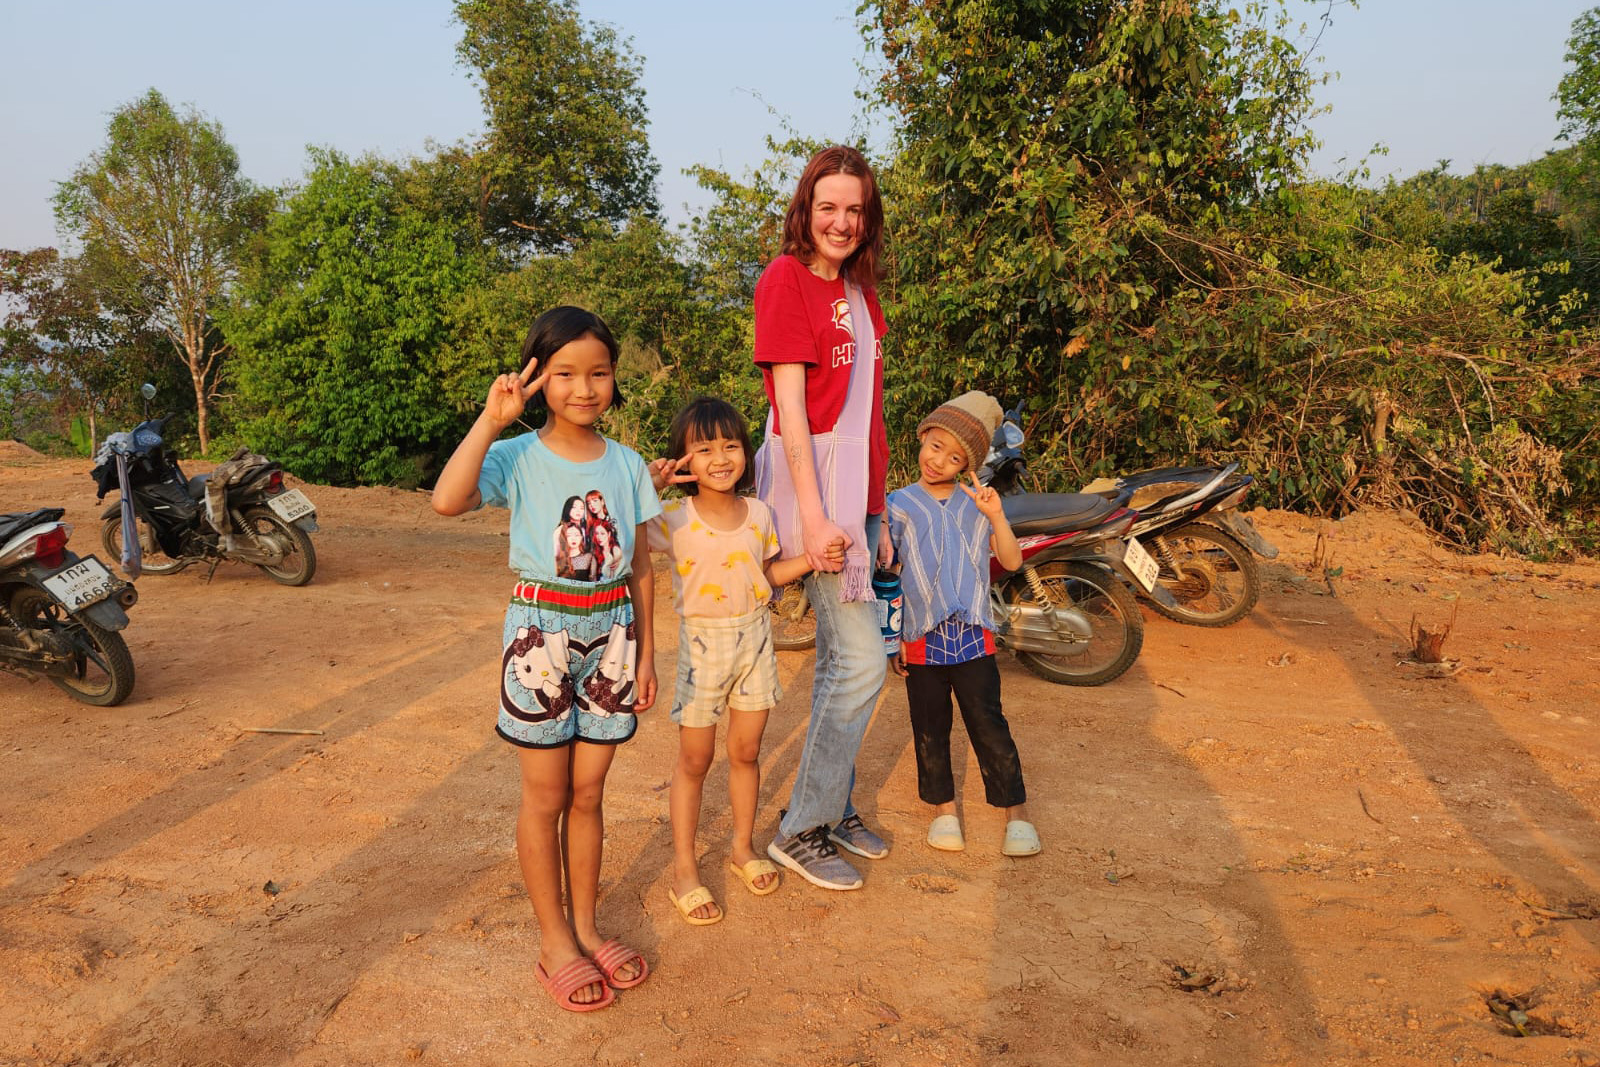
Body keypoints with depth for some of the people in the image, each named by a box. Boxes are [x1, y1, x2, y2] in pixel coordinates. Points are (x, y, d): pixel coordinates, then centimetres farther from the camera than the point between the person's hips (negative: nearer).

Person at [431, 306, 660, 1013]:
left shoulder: (628, 465, 3)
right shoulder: (518, 458, -9)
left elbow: (640, 567, 8)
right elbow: (447, 500, -29)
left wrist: (645, 654, 8)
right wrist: (492, 418, -27)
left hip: (610, 633, 3)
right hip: (541, 633, -3)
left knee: (587, 794, 14)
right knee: (545, 798, 8)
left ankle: (585, 927, 29)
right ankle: (554, 943, 23)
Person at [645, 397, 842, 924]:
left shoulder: (759, 514, -1)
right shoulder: (672, 519, -14)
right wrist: (645, 486, -27)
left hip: (754, 636, 4)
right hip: (702, 642, -3)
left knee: (746, 751, 14)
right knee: (694, 760, 6)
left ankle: (743, 847, 35)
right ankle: (684, 870, 19)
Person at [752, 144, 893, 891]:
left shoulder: (858, 287, 17)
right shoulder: (786, 278, -8)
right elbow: (790, 401, -15)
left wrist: (876, 496, 13)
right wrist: (812, 514, -21)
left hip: (861, 482, 8)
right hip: (811, 473, -8)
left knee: (839, 655, 14)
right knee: (862, 661, -9)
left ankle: (834, 807, 28)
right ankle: (800, 831, 6)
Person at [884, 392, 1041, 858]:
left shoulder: (976, 504, 6)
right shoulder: (899, 505, 2)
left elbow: (1012, 561, 0)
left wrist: (996, 515, -15)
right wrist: (891, 636, 2)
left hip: (973, 636, 0)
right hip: (921, 639, 0)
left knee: (989, 724, 2)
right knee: (930, 730, 10)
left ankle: (1016, 812, 15)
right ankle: (944, 807, 27)